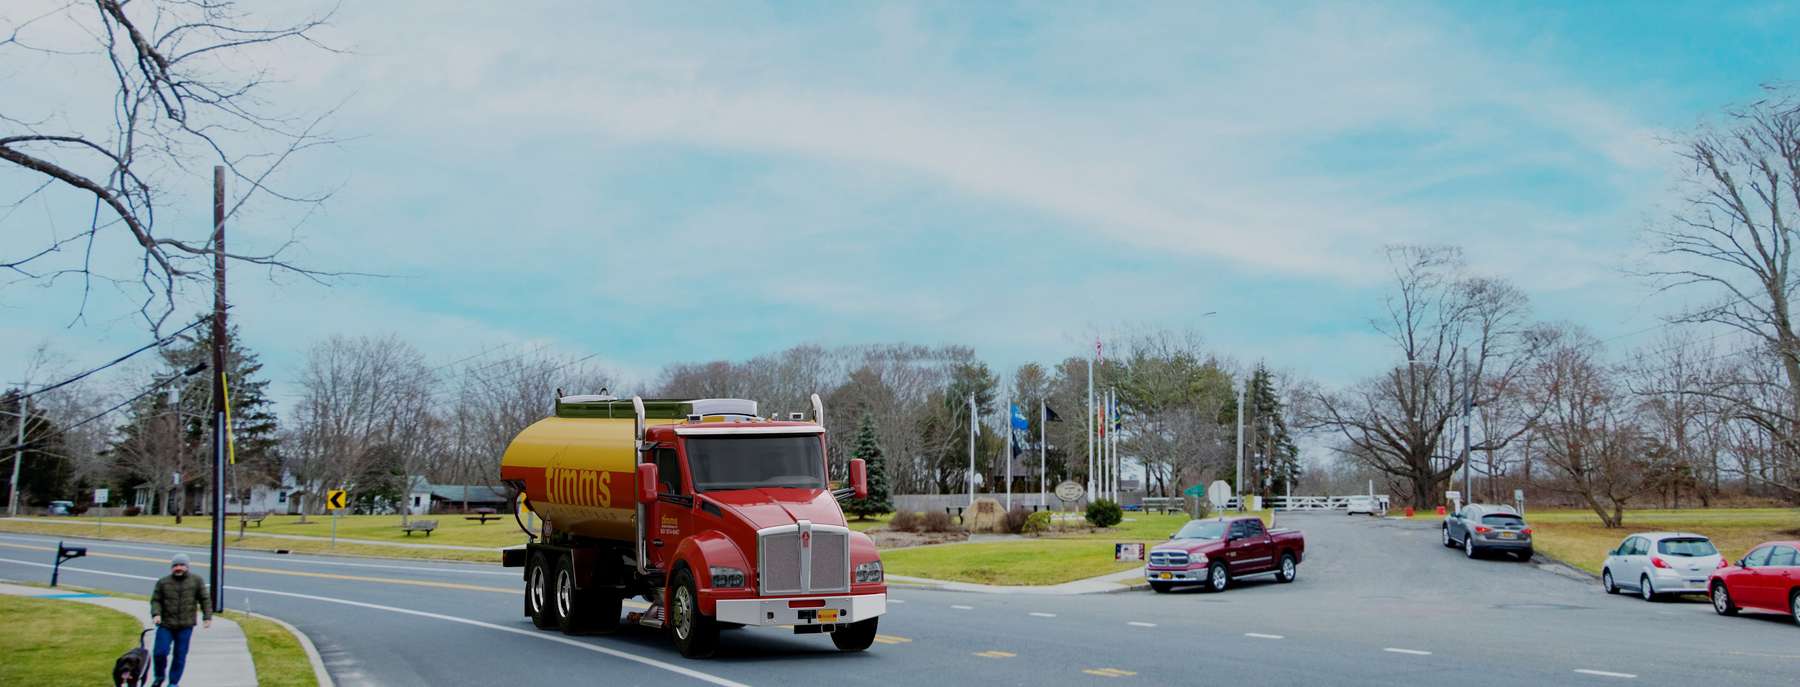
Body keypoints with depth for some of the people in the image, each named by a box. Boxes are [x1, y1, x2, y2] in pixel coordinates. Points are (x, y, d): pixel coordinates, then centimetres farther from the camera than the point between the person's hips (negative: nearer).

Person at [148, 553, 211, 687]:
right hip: (165, 625, 0)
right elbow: (155, 600, 5)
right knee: (160, 652, -6)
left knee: (180, 655, 4)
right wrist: (156, 614, -13)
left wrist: (208, 617, -2)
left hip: (185, 626, 0)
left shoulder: (196, 580, 2)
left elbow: (205, 599, 5)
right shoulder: (163, 582, 2)